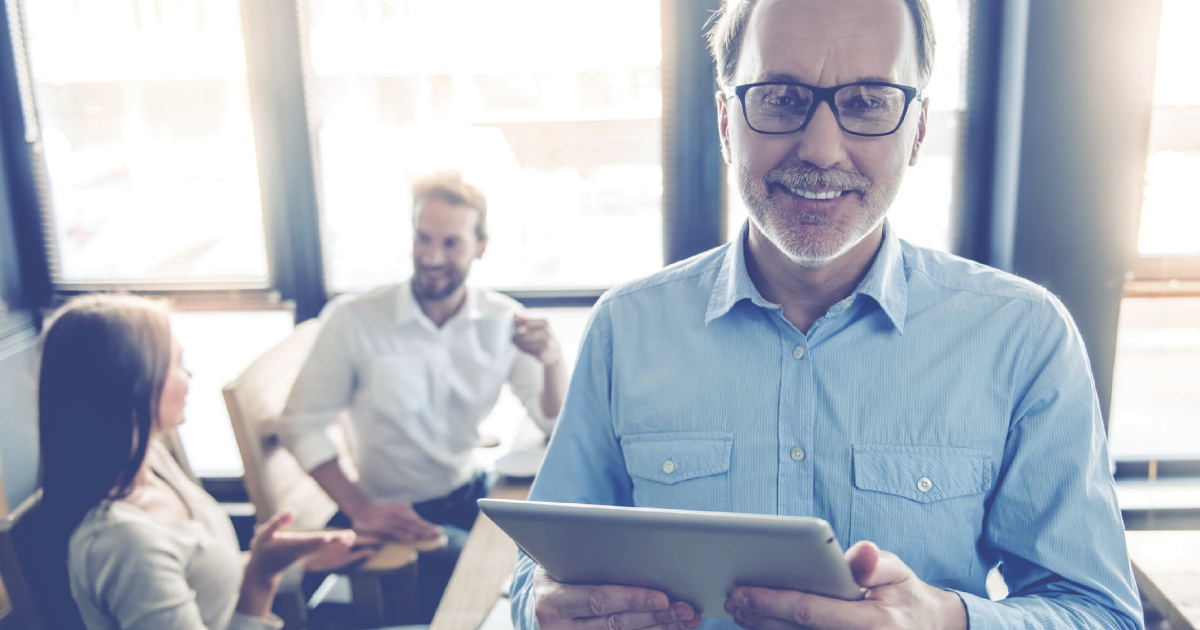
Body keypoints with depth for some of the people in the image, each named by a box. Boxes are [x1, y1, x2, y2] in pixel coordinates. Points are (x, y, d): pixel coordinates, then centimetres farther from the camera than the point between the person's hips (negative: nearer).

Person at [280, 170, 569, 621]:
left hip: (473, 497, 4)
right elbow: (302, 424, -8)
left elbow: (555, 426, -2)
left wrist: (553, 361, -23)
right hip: (397, 519, -4)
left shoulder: (503, 320, -2)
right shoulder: (354, 321, -12)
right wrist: (360, 510, -18)